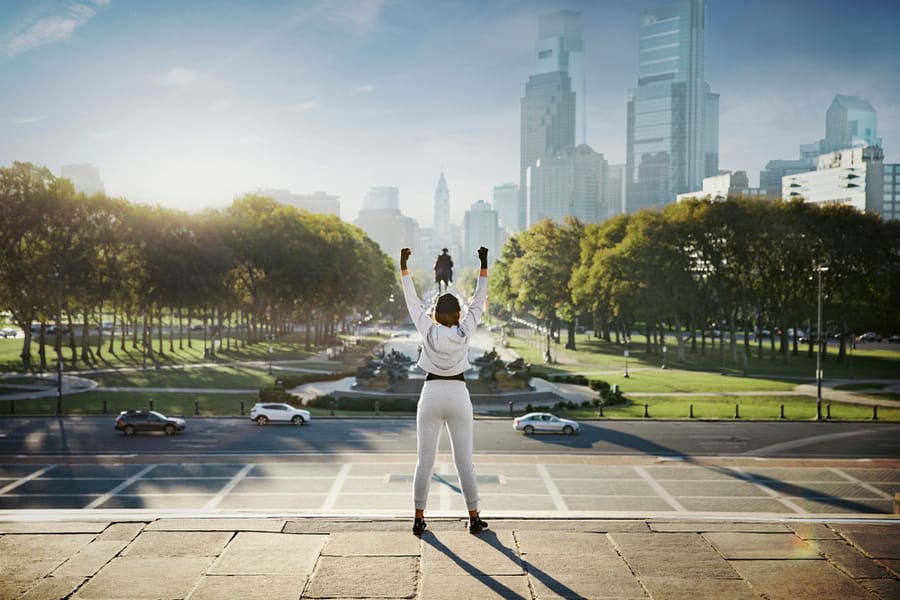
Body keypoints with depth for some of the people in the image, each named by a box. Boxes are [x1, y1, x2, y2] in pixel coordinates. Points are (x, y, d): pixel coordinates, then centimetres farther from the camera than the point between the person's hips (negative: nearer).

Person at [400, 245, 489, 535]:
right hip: (458, 395, 0)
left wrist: (404, 267, 7)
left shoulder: (428, 331, -5)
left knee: (424, 461, 5)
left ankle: (419, 518, 8)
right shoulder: (464, 332, -6)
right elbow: (479, 301, 2)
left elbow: (412, 301, 1)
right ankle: (474, 517, 11)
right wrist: (483, 265, 7)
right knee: (465, 461, 6)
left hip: (431, 395, 0)